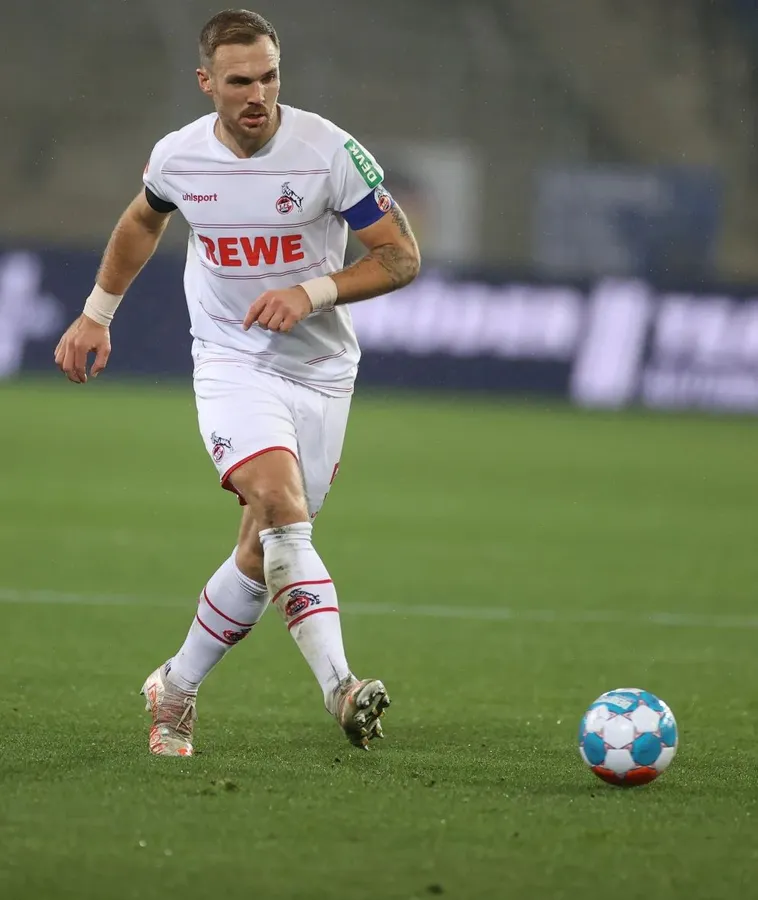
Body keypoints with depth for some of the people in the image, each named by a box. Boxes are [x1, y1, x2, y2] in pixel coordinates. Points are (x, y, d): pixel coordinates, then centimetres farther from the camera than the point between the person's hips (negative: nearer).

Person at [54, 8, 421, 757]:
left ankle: (176, 688, 24)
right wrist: (97, 312, 23)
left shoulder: (329, 151, -13)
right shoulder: (178, 157, -4)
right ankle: (339, 687, -35)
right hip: (232, 363, -1)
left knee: (265, 552, 2)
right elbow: (142, 222, 20)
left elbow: (402, 257, -9)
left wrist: (312, 291, -21)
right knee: (280, 506, -27)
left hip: (320, 368, 1)